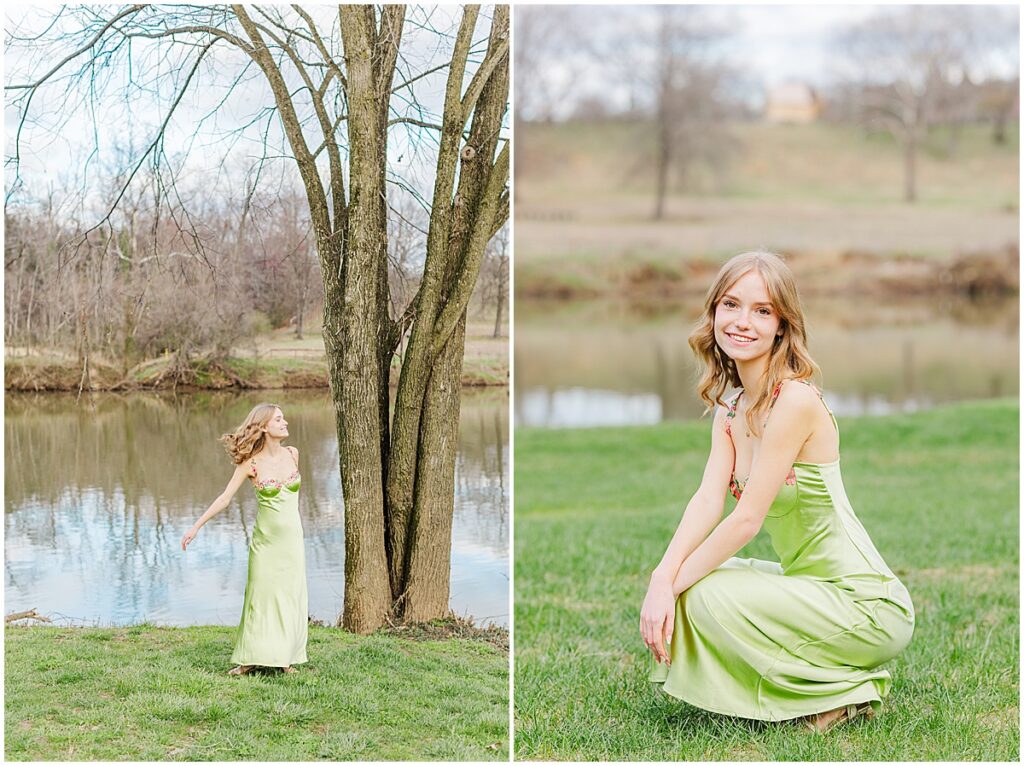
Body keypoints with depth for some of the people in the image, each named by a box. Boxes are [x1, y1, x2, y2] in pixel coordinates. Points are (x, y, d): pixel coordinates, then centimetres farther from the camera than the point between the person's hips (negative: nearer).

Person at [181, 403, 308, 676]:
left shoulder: (292, 454, 0)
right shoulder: (251, 463, -11)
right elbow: (225, 498, -9)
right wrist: (196, 526, -12)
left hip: (292, 536, 3)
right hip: (265, 539, -3)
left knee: (290, 597, 5)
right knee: (260, 596, -1)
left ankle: (285, 657, 15)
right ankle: (251, 658, 9)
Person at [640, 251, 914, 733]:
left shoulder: (797, 400, -19)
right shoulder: (729, 410, 7)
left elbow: (747, 520, -21)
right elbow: (708, 501, -6)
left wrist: (674, 583, -16)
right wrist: (662, 579, -22)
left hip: (866, 603, -9)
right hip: (808, 583, 9)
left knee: (709, 595, -20)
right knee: (687, 583, 2)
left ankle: (841, 689, -1)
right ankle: (824, 673, 13)